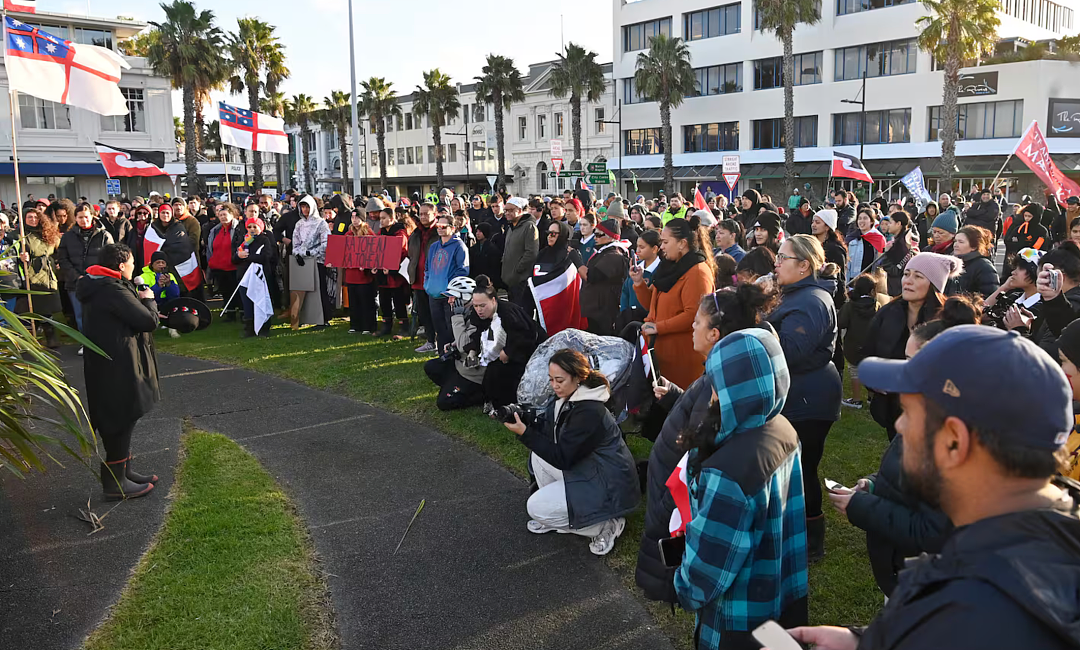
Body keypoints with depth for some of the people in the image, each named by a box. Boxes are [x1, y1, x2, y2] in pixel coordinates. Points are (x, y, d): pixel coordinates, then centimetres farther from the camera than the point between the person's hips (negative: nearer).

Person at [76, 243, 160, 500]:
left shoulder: (98, 287, 9)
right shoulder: (114, 290, -23)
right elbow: (149, 321, -21)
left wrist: (138, 299, 4)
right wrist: (148, 300, -4)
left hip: (106, 365, 10)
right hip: (117, 369, -10)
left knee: (119, 421, 20)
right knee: (121, 422, 0)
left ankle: (123, 471, 32)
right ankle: (115, 482, 10)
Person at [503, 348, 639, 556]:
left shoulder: (589, 412, -27)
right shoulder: (568, 398, 1)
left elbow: (562, 458, -25)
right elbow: (546, 429, 4)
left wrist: (524, 433, -25)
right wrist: (523, 419, -14)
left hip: (608, 486, -9)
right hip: (586, 468, 9)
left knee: (536, 508, -11)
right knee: (539, 454, 3)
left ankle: (607, 524, -1)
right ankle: (554, 515, 12)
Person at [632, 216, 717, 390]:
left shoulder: (697, 271, -15)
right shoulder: (672, 267, 15)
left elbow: (693, 316, -22)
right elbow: (652, 303, 18)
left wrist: (658, 327, -19)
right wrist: (639, 282, 1)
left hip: (684, 354, -8)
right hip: (663, 349, 9)